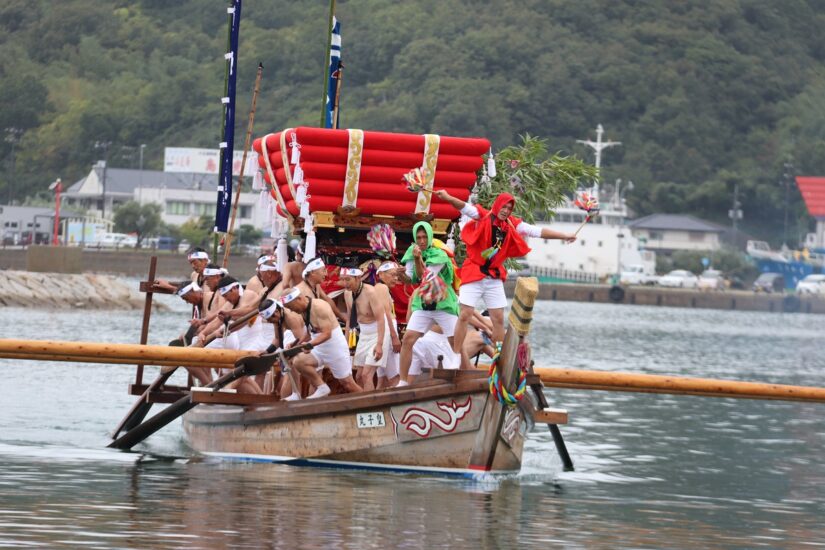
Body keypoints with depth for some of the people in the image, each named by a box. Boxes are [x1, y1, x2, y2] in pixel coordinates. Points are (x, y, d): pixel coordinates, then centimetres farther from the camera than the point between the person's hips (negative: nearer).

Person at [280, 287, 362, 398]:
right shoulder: (304, 311, 2)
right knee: (298, 362, -17)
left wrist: (309, 344, -38)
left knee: (348, 384, -2)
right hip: (319, 349, 8)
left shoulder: (319, 307, -23)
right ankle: (321, 388, -11)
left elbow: (326, 334, -27)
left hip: (336, 347, -8)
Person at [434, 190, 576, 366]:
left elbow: (537, 231, 8)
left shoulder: (512, 225, 6)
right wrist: (449, 198, -43)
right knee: (465, 315, -8)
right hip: (474, 272, -5)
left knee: (499, 318, 6)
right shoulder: (482, 216, -7)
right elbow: (465, 208, -23)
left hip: (494, 277, 5)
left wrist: (564, 236, 8)